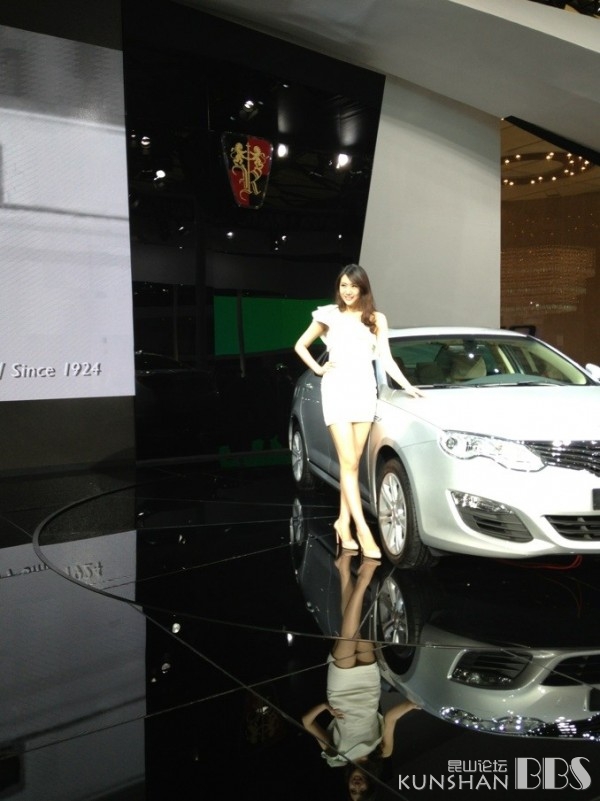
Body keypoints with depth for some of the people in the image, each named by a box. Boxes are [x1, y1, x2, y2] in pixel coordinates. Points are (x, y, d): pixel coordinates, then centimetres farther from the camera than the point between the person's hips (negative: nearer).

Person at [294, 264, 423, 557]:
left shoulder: (376, 319, 10)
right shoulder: (329, 315, 4)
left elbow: (385, 358, 4)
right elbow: (300, 345, 13)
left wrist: (407, 386, -7)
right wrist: (318, 369, 1)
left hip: (364, 390, 3)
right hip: (337, 389, -3)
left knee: (352, 462, 6)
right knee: (348, 462, -9)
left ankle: (343, 521, 17)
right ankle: (362, 529, -11)